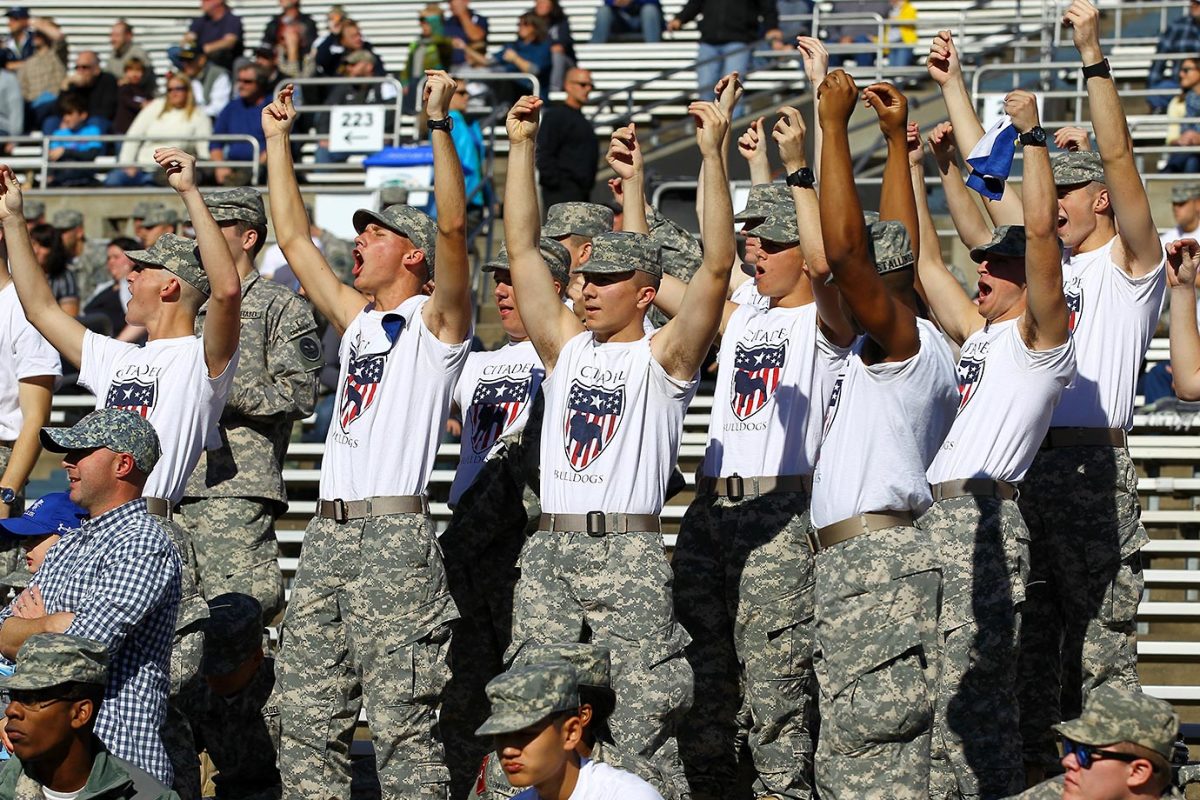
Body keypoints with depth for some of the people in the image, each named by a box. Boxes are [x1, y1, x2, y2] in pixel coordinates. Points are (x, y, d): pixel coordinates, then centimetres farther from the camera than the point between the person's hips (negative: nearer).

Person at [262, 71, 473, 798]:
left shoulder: (437, 321, 1)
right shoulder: (357, 319, 21)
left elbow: (453, 225, -14)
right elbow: (295, 239, 27)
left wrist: (440, 123, -18)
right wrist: (277, 141, 28)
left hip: (395, 533, -8)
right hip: (329, 531, 8)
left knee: (402, 720, -10)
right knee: (308, 713, 4)